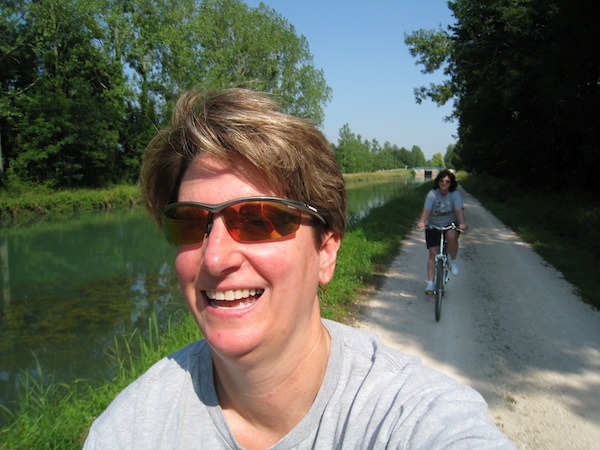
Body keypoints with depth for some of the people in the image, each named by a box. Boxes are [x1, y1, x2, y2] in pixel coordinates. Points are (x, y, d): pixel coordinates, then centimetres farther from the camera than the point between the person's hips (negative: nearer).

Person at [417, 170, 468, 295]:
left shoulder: (455, 194, -10)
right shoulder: (432, 194, -13)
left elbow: (459, 210, -23)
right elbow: (426, 210, -26)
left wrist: (462, 223, -42)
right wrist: (422, 222, -45)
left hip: (450, 224, 0)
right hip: (433, 226, 0)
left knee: (452, 236, -35)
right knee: (433, 253, -6)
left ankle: (453, 261, -9)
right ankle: (430, 283, -1)